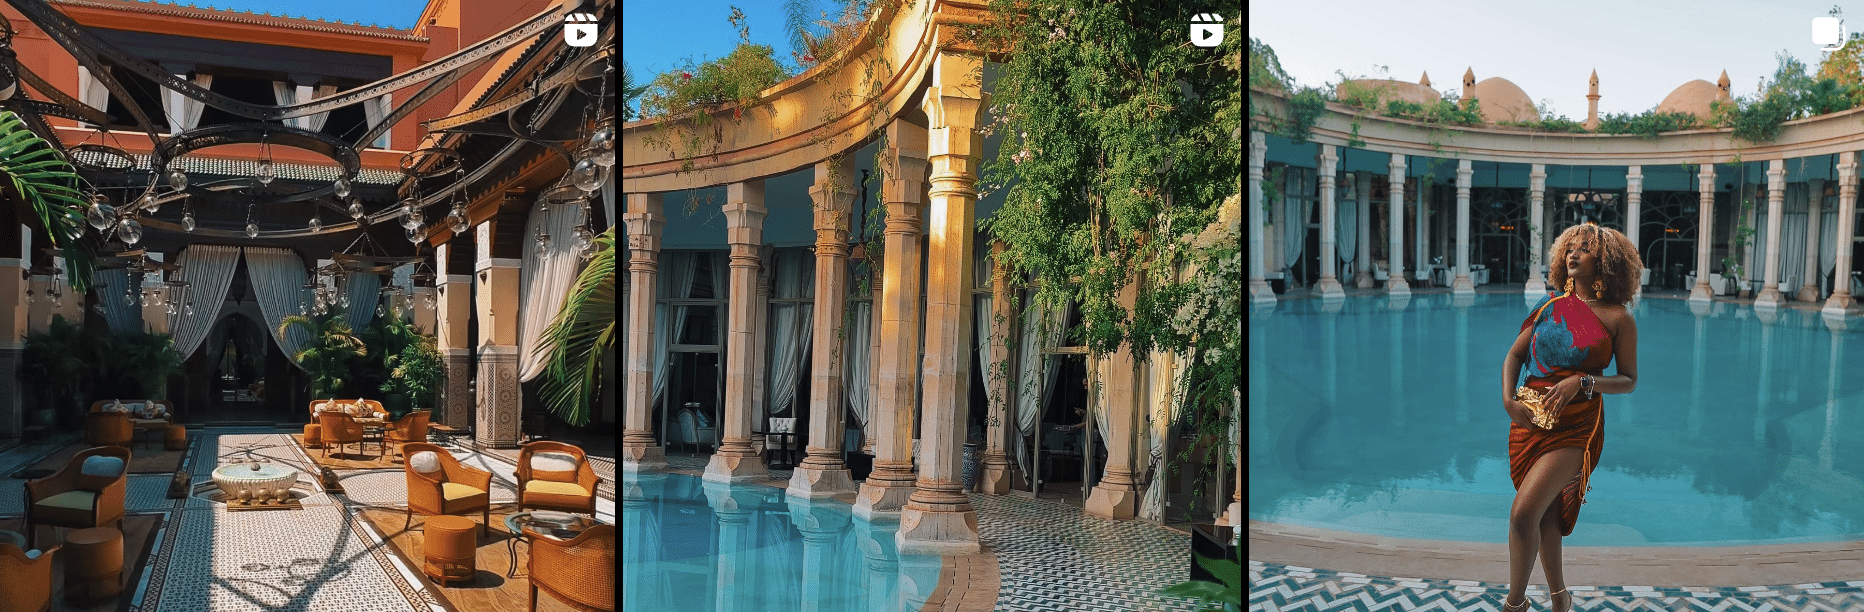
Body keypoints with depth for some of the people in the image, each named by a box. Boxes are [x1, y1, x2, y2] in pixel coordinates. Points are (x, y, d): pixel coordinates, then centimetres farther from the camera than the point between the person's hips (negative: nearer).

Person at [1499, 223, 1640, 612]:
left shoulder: (1618, 318, -3)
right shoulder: (1552, 304, 8)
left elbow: (1629, 380, -1)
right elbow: (1515, 354, 9)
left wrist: (1581, 382, -17)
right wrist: (1508, 399, -7)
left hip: (1574, 426, -5)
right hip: (1530, 419, 5)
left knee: (1524, 513, -16)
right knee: (1545, 513, 13)